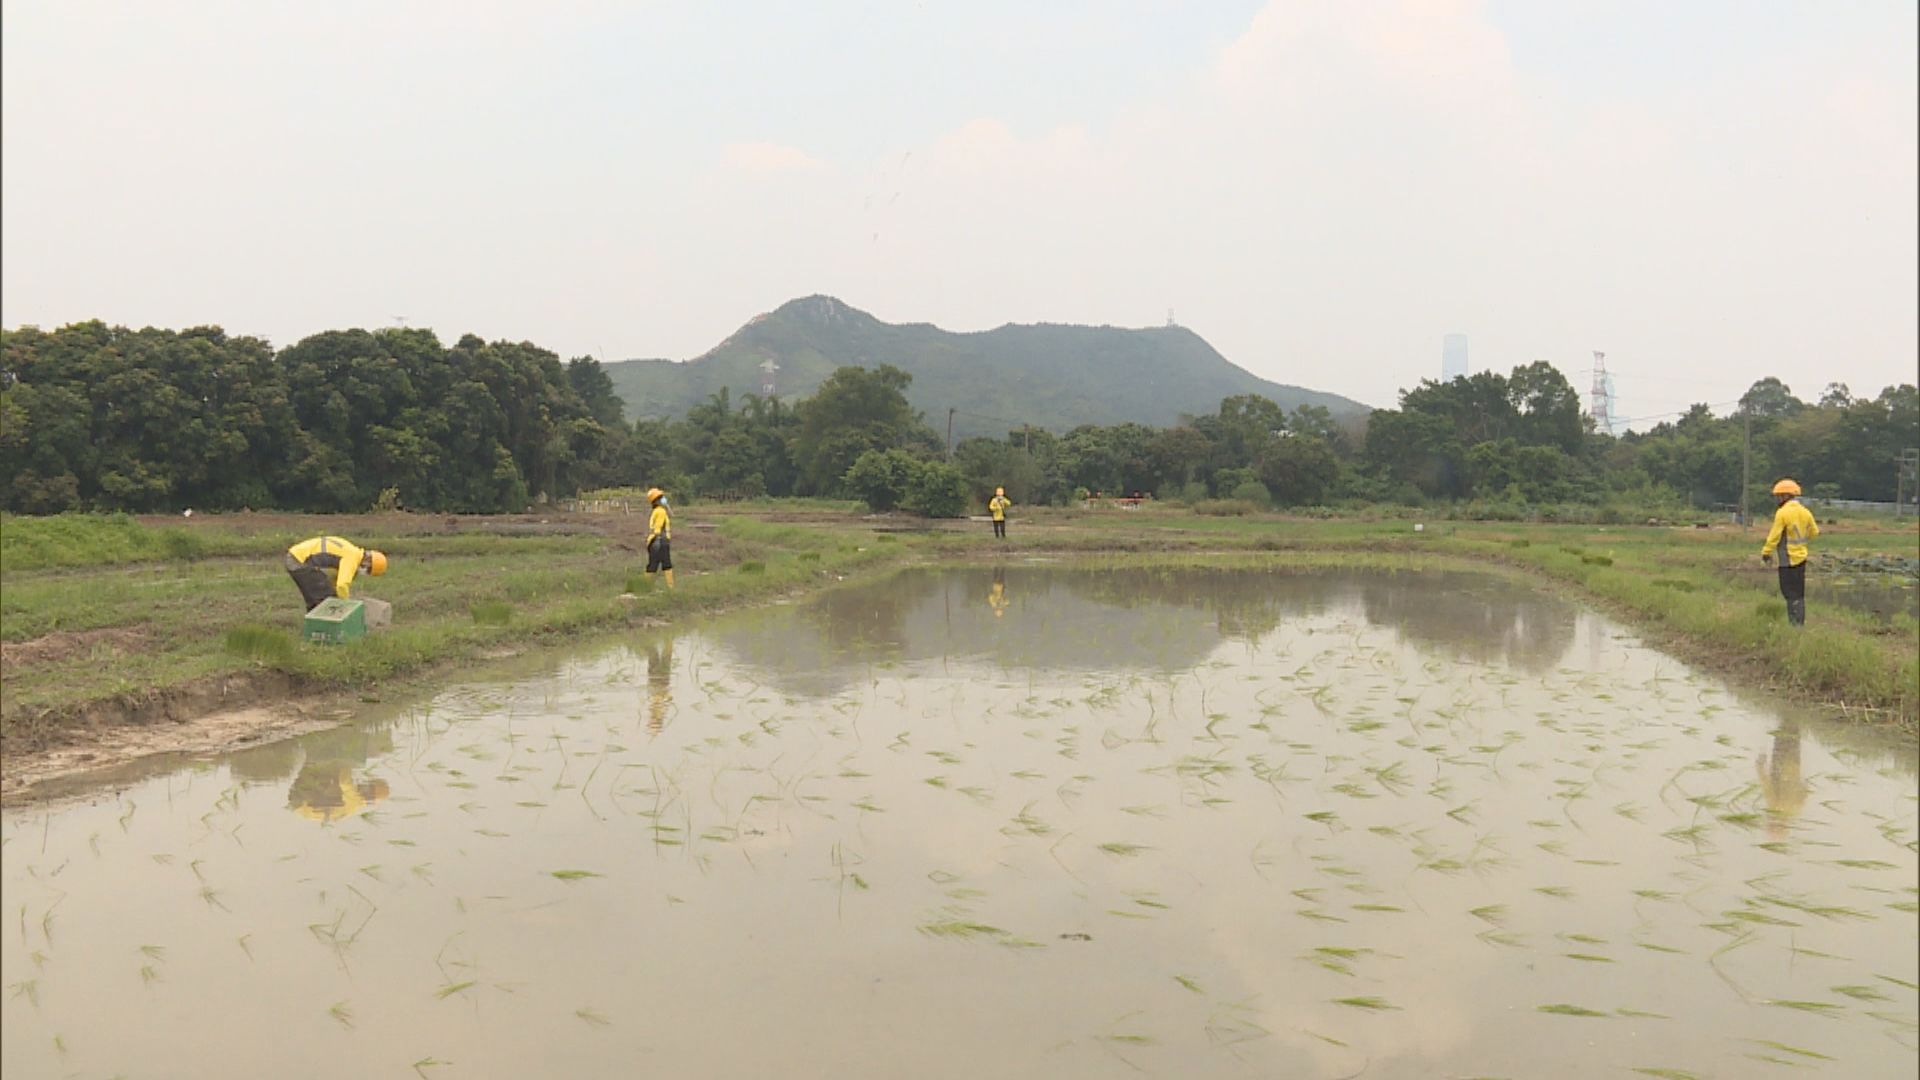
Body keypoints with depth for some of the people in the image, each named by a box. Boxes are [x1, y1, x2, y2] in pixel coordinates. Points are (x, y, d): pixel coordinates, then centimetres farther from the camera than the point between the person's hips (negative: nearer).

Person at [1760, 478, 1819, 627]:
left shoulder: (1782, 513, -17)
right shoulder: (1805, 512, 5)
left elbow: (1774, 536, -16)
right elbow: (1814, 532, 16)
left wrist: (1766, 553, -5)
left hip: (1788, 559, -7)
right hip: (1801, 557, 7)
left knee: (1791, 594, -3)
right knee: (1799, 593, 14)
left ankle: (1795, 624, -4)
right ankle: (1801, 623, 19)